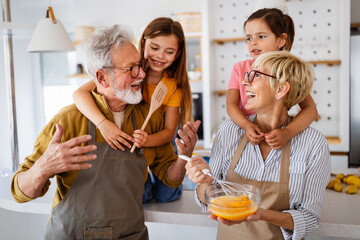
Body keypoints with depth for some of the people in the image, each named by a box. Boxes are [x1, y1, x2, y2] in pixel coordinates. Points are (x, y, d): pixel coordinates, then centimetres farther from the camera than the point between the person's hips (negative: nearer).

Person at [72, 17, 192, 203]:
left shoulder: (173, 84, -14)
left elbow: (169, 130, -18)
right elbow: (80, 93, -35)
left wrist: (144, 140, -41)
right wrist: (103, 123, -53)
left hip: (156, 136, 3)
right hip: (122, 136, -2)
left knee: (167, 195, -6)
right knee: (139, 195, -13)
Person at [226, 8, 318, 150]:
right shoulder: (240, 69, 4)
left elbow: (311, 109, -11)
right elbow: (231, 104, -6)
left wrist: (287, 133, -28)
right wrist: (247, 126, -26)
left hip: (276, 137, -2)